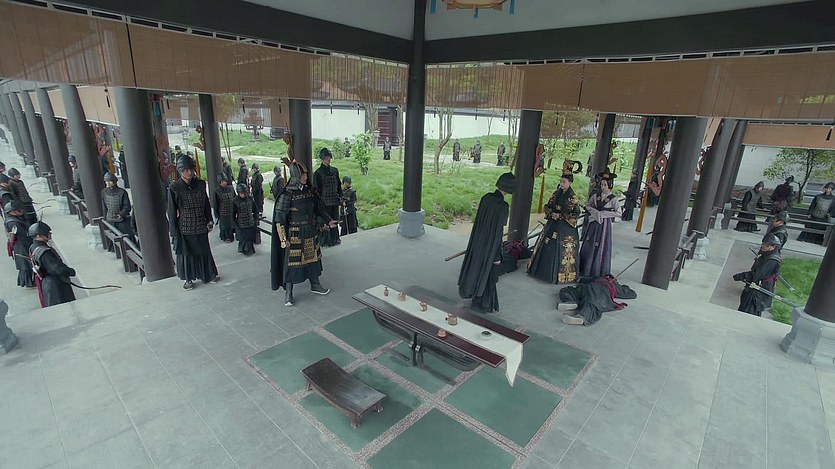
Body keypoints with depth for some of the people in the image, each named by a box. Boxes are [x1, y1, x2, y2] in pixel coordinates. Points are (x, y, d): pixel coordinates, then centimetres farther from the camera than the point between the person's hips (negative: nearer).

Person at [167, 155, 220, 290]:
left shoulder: (200, 184, -1)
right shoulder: (174, 188, -10)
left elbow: (207, 205, 9)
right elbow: (172, 212, -7)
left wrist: (209, 221, 4)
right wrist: (174, 232, -7)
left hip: (201, 227, 3)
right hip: (185, 227, -3)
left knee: (204, 250, 15)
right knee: (186, 252, 10)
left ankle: (209, 274, 31)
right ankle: (188, 279, 26)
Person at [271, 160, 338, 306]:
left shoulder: (309, 190, 2)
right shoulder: (287, 194, -15)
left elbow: (319, 208, 15)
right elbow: (279, 218, -15)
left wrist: (329, 221, 8)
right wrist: (283, 239, -16)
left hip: (311, 232, 6)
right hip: (295, 234, -6)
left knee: (313, 257, 16)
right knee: (291, 262, 1)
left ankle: (315, 285, 34)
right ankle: (288, 293, 15)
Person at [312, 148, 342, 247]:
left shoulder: (335, 170, 10)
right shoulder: (318, 173, -7)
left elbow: (339, 185, 16)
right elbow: (317, 189, -8)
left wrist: (341, 196, 9)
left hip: (335, 200, 5)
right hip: (325, 201, -5)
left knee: (335, 220, 12)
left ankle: (334, 238, 25)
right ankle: (325, 240, 10)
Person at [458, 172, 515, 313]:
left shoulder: (486, 197, -6)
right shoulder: (503, 206, -25)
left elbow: (479, 219, 4)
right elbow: (498, 231, -22)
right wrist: (497, 255, -13)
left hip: (478, 240, 6)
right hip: (490, 245, -6)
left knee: (476, 266, 24)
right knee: (487, 273, 11)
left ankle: (469, 290, 43)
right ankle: (482, 304, 27)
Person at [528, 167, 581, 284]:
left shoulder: (573, 197, -10)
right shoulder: (556, 193, 4)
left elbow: (576, 213, -10)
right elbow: (548, 206, 11)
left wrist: (561, 216, -16)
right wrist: (551, 214, -8)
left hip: (566, 227, -5)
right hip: (552, 224, 5)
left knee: (562, 249, 0)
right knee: (547, 246, 10)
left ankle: (560, 274, 12)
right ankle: (545, 270, 25)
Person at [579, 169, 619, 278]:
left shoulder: (613, 199, -7)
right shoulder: (596, 196, 5)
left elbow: (617, 213, -12)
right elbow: (588, 206, 13)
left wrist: (603, 214, -15)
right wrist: (595, 211, -5)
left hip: (604, 224, -4)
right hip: (594, 223, 4)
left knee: (601, 246, 0)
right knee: (588, 244, 7)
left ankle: (598, 270, 12)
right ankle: (585, 268, 19)